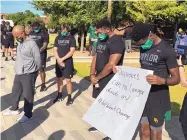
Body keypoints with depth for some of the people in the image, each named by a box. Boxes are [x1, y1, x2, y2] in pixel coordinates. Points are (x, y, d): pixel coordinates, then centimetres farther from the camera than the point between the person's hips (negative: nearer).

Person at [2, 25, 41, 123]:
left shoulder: (31, 43, -17)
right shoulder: (20, 44, 9)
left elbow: (37, 59, -12)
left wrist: (34, 72, -1)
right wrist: (17, 69, 14)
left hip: (28, 74, -8)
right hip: (18, 74, 8)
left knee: (28, 95, 4)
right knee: (15, 92, 21)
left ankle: (28, 114, 19)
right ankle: (14, 109, 42)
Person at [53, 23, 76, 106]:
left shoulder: (71, 38, -6)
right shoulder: (58, 38, 6)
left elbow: (72, 51, -13)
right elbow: (55, 50, 4)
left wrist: (62, 59, -16)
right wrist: (58, 59, -11)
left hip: (68, 62, -4)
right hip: (58, 62, 5)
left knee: (68, 80, -1)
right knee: (59, 79, 13)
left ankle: (69, 98, 10)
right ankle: (60, 96, 27)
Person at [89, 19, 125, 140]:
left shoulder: (116, 42, -20)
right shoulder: (101, 40, 10)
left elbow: (111, 65, -25)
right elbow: (96, 57, 11)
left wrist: (97, 77, -14)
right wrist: (92, 74, -2)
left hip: (110, 80, -8)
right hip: (99, 78, 8)